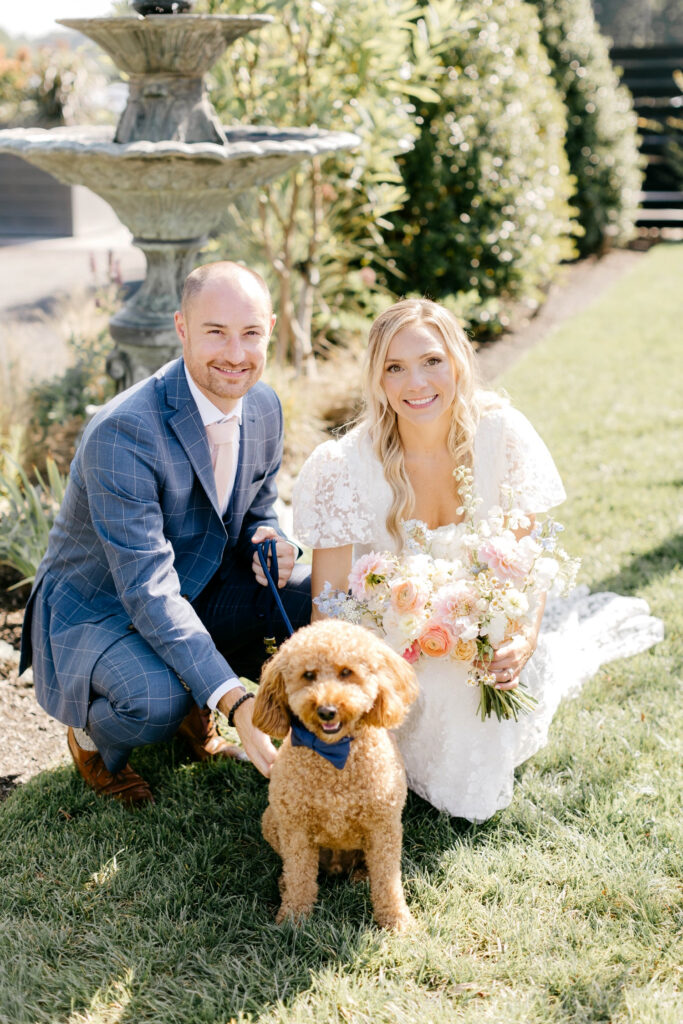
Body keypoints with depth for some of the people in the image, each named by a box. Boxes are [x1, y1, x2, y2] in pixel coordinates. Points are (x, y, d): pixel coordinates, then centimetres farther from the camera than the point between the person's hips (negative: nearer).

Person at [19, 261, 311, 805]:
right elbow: (148, 588, -34)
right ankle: (92, 731, 4)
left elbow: (258, 510, 11)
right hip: (96, 610, -7)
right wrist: (236, 700, -42)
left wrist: (270, 541, -17)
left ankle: (195, 705, 9)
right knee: (154, 703, -36)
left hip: (199, 593, 7)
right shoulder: (122, 431, -30)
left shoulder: (265, 406, -6)